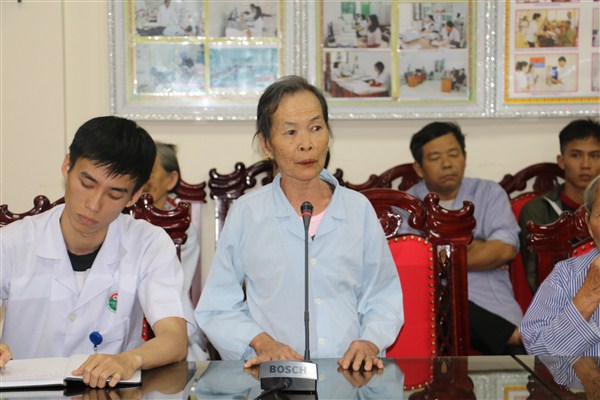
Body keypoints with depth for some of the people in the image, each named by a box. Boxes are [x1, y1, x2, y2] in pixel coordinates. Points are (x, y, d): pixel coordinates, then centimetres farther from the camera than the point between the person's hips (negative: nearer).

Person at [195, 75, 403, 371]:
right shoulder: (246, 213, 7)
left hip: (352, 373, 2)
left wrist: (370, 342, -2)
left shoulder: (359, 209, 13)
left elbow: (383, 299, 17)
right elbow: (216, 310, 9)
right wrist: (262, 343, -8)